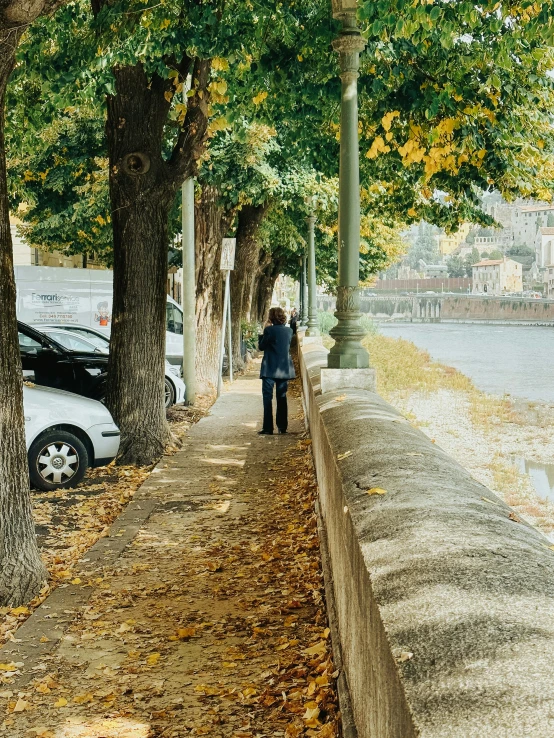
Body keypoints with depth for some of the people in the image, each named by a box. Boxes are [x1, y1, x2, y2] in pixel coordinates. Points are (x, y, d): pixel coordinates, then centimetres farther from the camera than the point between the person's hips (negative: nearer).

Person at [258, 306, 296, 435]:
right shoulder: (289, 330, 3)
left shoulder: (269, 330, -13)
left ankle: (268, 428, -6)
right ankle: (282, 427, 14)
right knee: (282, 398, 12)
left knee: (267, 398, -2)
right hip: (284, 369, 5)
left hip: (270, 369, -5)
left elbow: (261, 346, -4)